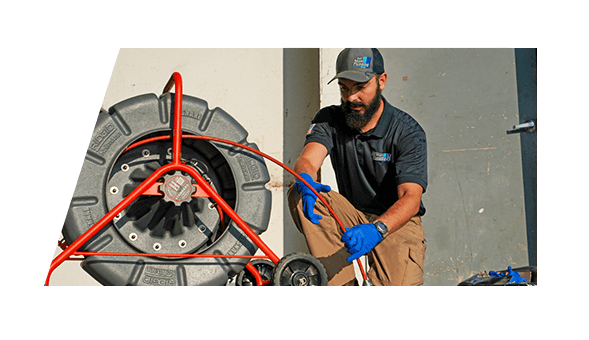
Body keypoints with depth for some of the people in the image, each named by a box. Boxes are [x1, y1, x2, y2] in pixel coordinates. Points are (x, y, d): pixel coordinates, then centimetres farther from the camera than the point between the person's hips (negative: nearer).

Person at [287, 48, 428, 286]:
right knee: (300, 195, -26)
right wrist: (305, 179, -49)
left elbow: (411, 198, -25)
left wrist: (376, 230, -45)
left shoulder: (407, 132, -14)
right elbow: (307, 159, -22)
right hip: (351, 217, 4)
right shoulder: (329, 119, -3)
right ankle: (342, 285, -24)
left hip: (396, 221, -3)